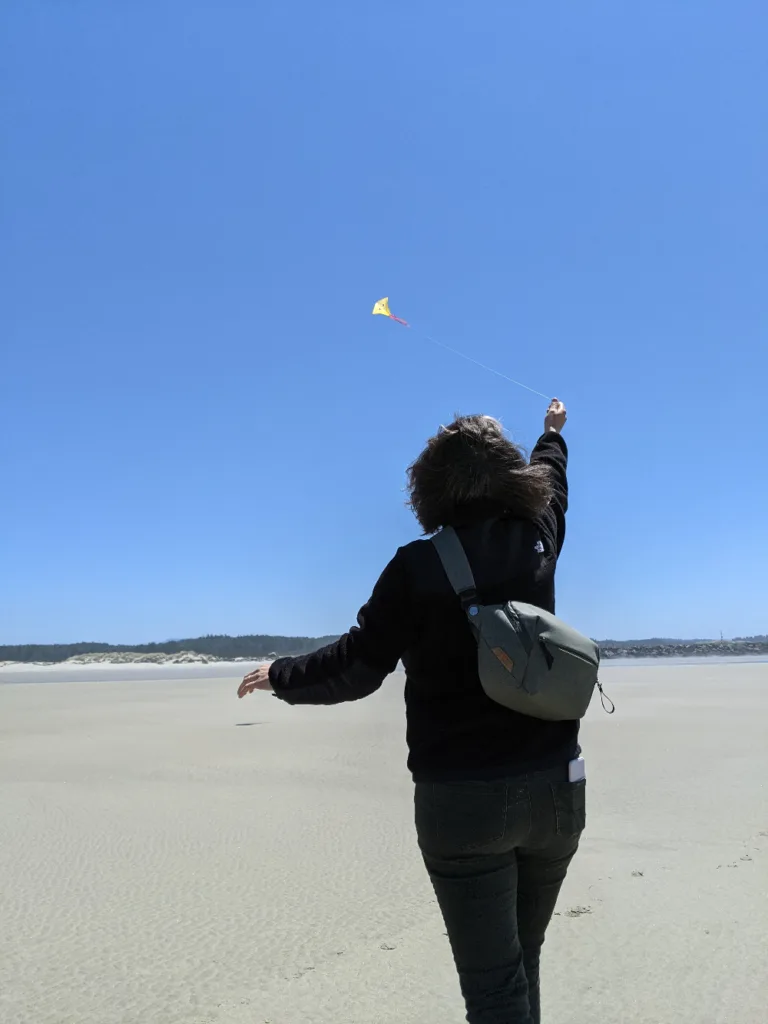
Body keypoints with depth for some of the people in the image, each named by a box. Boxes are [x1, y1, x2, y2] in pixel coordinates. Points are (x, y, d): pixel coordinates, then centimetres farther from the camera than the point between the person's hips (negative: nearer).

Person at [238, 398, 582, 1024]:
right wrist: (553, 433, 43)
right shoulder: (537, 543, 1)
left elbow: (357, 667, -9)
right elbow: (551, 485, 23)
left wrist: (281, 676, 7)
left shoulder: (417, 567, -12)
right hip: (555, 786, 5)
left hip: (463, 799, -4)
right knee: (521, 960, 23)